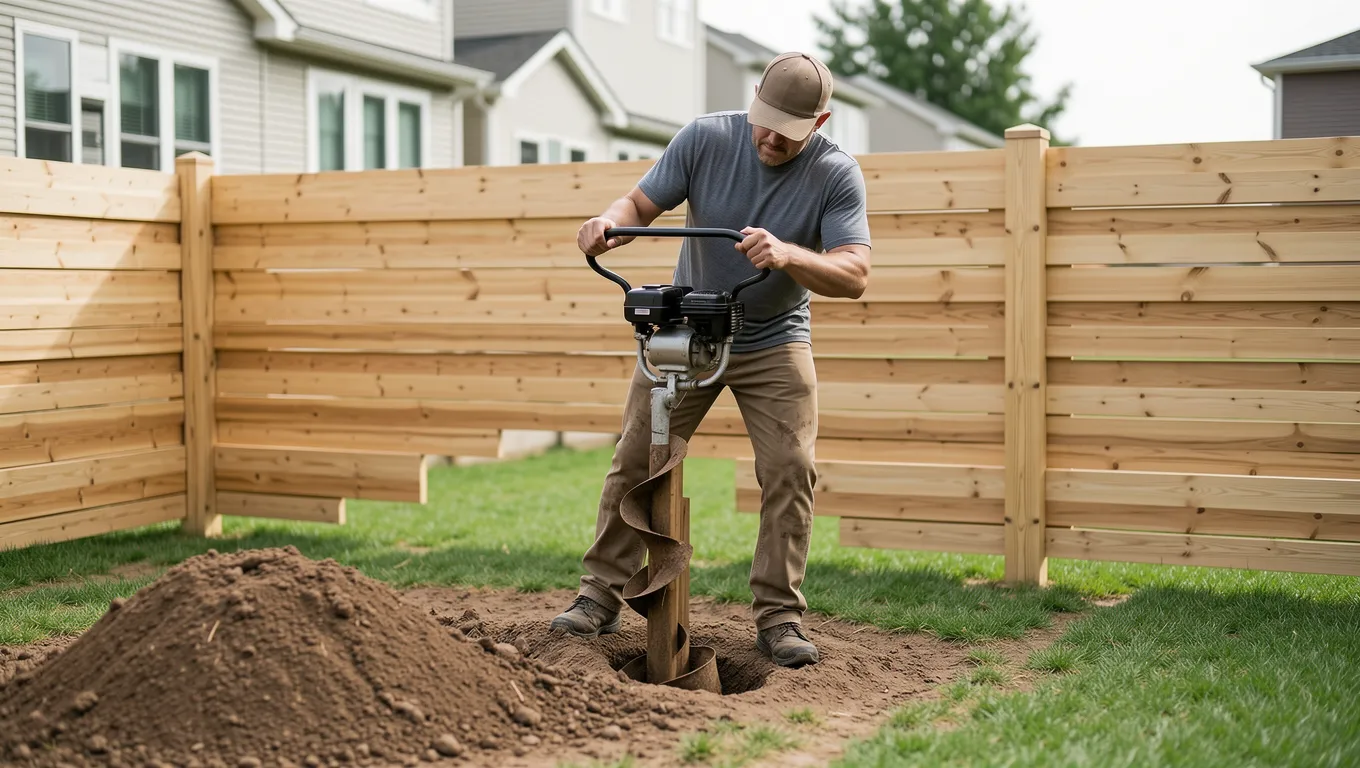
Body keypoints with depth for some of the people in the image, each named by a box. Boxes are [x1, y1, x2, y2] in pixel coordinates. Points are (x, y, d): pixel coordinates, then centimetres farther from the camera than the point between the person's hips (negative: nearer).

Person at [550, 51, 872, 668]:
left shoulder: (837, 175, -15)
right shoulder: (706, 138, -12)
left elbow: (853, 275, -24)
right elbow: (642, 204, -10)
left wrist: (788, 255, -43)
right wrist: (609, 221, -34)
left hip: (774, 344, -1)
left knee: (790, 471, -10)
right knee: (634, 459, -2)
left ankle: (779, 616, 1)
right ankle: (601, 594, 10)